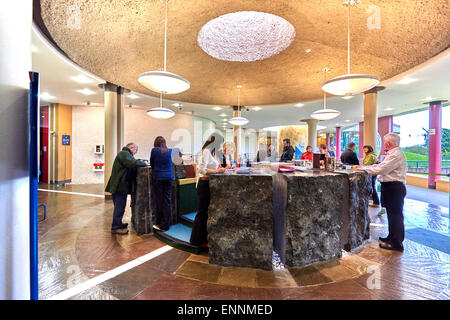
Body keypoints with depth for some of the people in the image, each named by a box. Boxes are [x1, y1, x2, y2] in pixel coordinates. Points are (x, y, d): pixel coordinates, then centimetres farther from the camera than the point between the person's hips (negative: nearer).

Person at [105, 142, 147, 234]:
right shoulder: (125, 153, -13)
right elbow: (132, 164, -26)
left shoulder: (124, 153, 23)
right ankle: (115, 227, 2)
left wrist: (140, 161, 5)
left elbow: (132, 162, 19)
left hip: (117, 185, 11)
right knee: (120, 207, -5)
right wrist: (143, 163, -13)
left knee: (119, 206, 19)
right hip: (120, 185, -11)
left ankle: (118, 224, 31)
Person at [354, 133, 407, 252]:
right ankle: (392, 237, 32)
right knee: (391, 214, 18)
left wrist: (363, 168, -13)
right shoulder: (393, 154, 17)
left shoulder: (396, 155, -17)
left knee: (395, 215, -2)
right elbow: (379, 166, 17)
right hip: (389, 187, 10)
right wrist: (362, 167, 8)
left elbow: (380, 169, -22)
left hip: (394, 188, -10)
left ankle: (396, 243, 8)